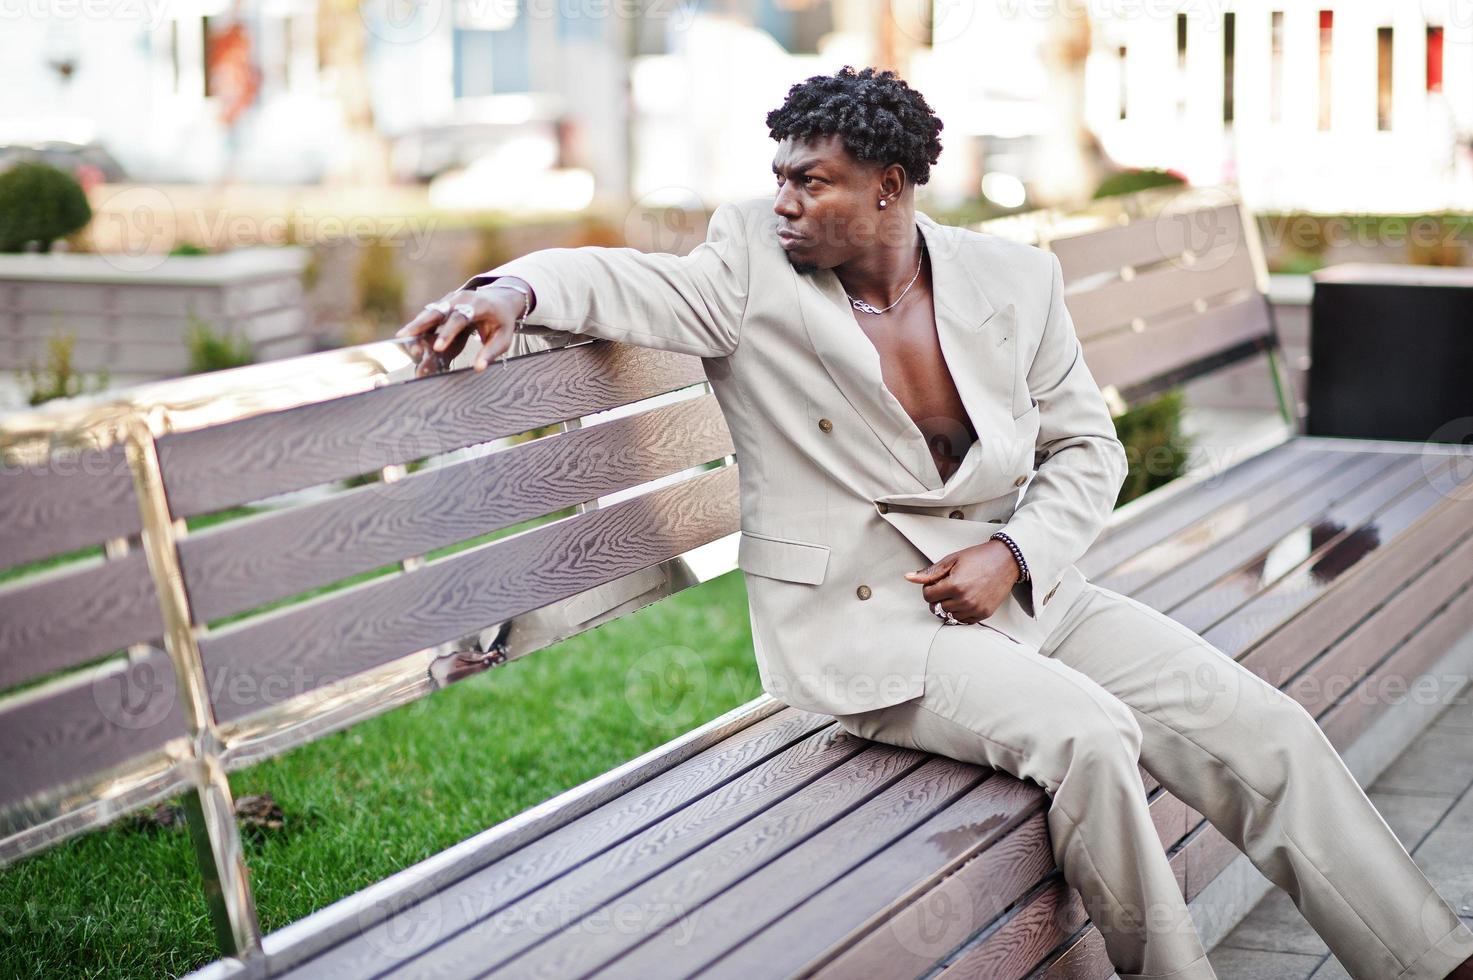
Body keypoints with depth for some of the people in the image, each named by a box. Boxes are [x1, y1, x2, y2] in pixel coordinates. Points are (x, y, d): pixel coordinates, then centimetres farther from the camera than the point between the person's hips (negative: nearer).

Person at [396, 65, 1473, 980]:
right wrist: (513, 289, -28)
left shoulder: (1013, 279, 4)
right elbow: (619, 280, -5)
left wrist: (1013, 554, -6)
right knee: (1086, 732, -30)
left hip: (1012, 587, 5)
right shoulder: (755, 266, -2)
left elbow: (1087, 447, 11)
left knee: (1262, 727, -7)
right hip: (856, 611, -4)